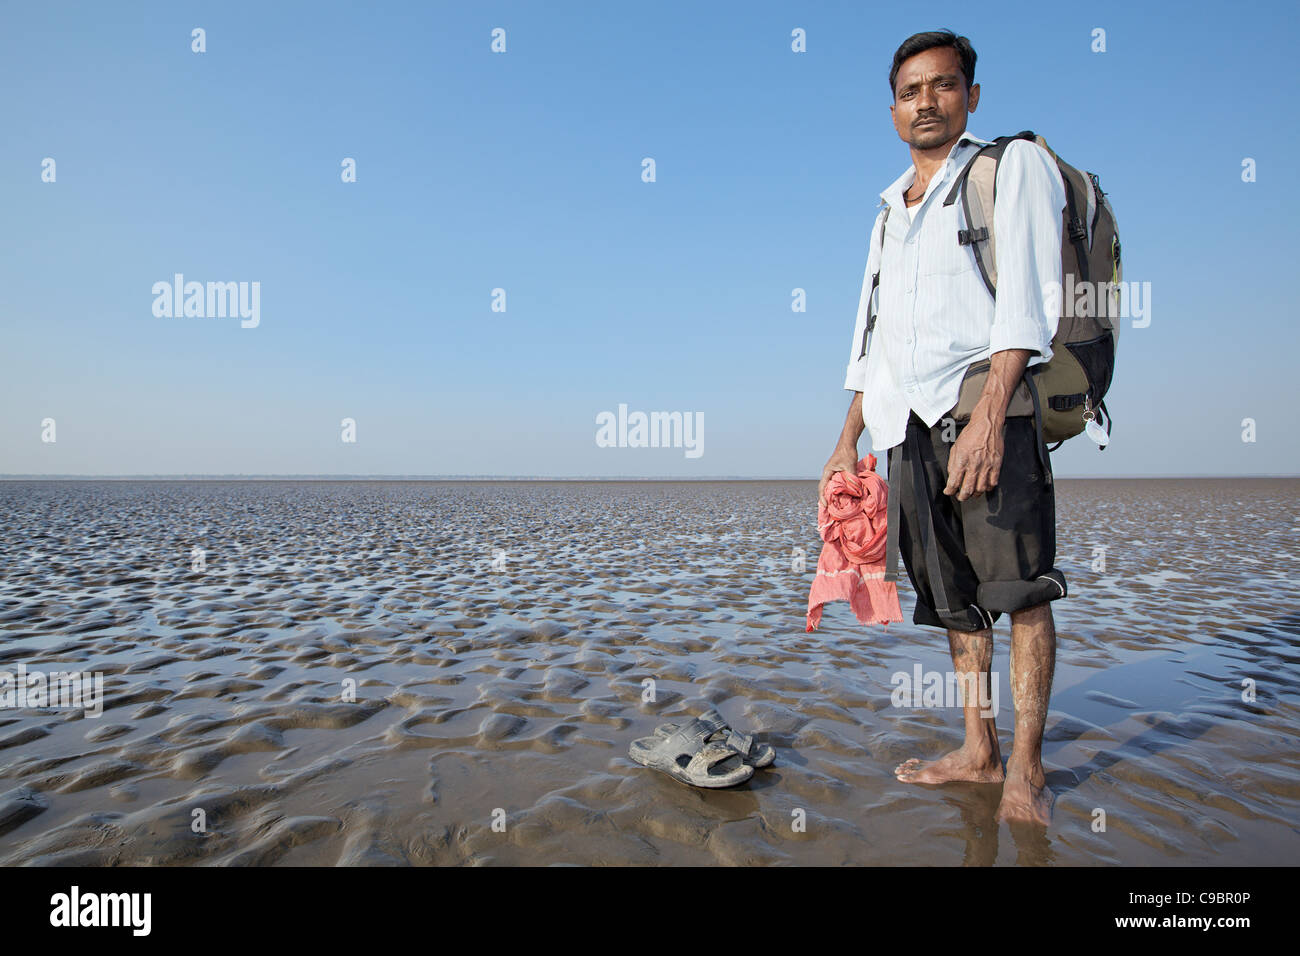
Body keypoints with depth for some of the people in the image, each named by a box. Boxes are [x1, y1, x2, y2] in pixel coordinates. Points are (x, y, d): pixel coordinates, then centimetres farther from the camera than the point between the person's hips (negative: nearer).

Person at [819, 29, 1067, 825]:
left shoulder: (1015, 166, 7)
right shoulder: (890, 212, 25)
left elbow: (1027, 300, -8)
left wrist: (989, 415, -21)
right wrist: (849, 440, 16)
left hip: (988, 399, -5)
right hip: (910, 423, 6)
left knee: (1020, 585, -8)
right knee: (956, 595, 6)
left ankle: (1026, 765, 1)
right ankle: (979, 750, 15)